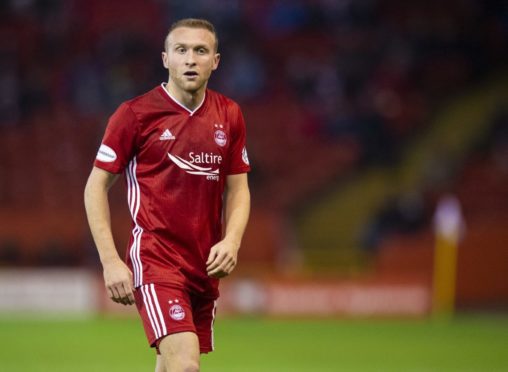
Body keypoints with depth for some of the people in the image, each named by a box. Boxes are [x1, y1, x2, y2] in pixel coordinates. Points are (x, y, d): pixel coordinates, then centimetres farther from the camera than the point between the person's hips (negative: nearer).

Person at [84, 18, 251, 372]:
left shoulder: (229, 115, 8)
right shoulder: (134, 114, -6)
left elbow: (238, 187, 15)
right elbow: (96, 187, -1)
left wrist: (231, 240, -4)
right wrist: (111, 261, -9)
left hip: (206, 264, 6)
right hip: (154, 259, -5)